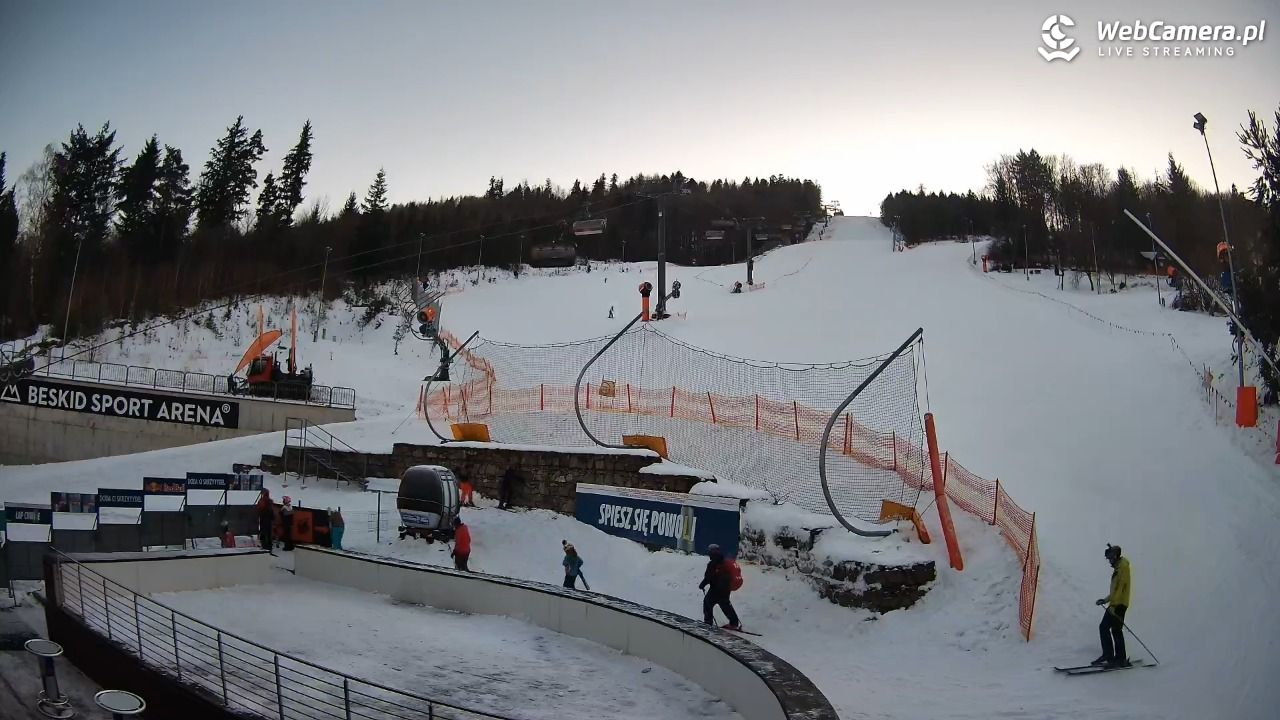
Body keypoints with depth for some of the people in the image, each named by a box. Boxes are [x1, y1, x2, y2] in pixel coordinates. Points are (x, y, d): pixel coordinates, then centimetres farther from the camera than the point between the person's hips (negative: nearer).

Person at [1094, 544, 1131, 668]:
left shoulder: (1122, 567, -14)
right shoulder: (1118, 567, 16)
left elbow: (1119, 587, -21)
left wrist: (1112, 604, -25)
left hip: (1118, 604, -10)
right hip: (1118, 603, 10)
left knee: (1104, 627, -11)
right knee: (1116, 630, 14)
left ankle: (1108, 656, -9)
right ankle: (1120, 659, 19)